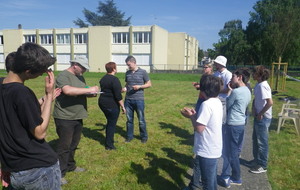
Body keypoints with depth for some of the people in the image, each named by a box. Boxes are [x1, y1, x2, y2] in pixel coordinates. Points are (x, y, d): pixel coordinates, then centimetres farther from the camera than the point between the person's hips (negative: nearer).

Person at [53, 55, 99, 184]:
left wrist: (91, 94, 0)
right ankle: (60, 174, 13)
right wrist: (89, 90, -26)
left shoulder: (80, 77, 14)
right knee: (64, 146, 0)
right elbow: (68, 90, -32)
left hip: (78, 117, 8)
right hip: (65, 118, -8)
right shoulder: (63, 76, -14)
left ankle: (70, 166, 35)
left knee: (73, 145, 18)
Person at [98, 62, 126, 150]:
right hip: (112, 105, -8)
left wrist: (121, 90, 27)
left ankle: (109, 140, 34)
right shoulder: (115, 79, -17)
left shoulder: (103, 79, 10)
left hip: (102, 103, 8)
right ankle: (109, 145, 11)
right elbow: (118, 96, -21)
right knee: (112, 124, 3)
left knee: (109, 122, 22)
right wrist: (123, 107, -13)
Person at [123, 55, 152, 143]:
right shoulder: (127, 73, 8)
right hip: (128, 100, 4)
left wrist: (139, 86, -15)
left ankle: (144, 137, 22)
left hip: (139, 100, -4)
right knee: (129, 119, 11)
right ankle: (129, 136, 26)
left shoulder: (143, 72, -4)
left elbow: (149, 84, 0)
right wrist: (125, 88, -3)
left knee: (141, 120, 5)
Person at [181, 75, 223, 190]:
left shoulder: (207, 104, -24)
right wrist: (195, 115, 5)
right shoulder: (217, 102, 5)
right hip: (214, 149, 9)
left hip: (207, 151, -9)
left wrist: (191, 116, -8)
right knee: (212, 179, 24)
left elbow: (199, 128, -23)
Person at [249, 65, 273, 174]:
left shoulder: (262, 86, -22)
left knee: (262, 142, 3)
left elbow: (270, 102, -31)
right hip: (258, 117, 10)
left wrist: (260, 114, -21)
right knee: (255, 140, 21)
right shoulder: (258, 85, 6)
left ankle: (262, 166, 18)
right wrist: (253, 108, 2)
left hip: (263, 118, -10)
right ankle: (257, 160, 37)